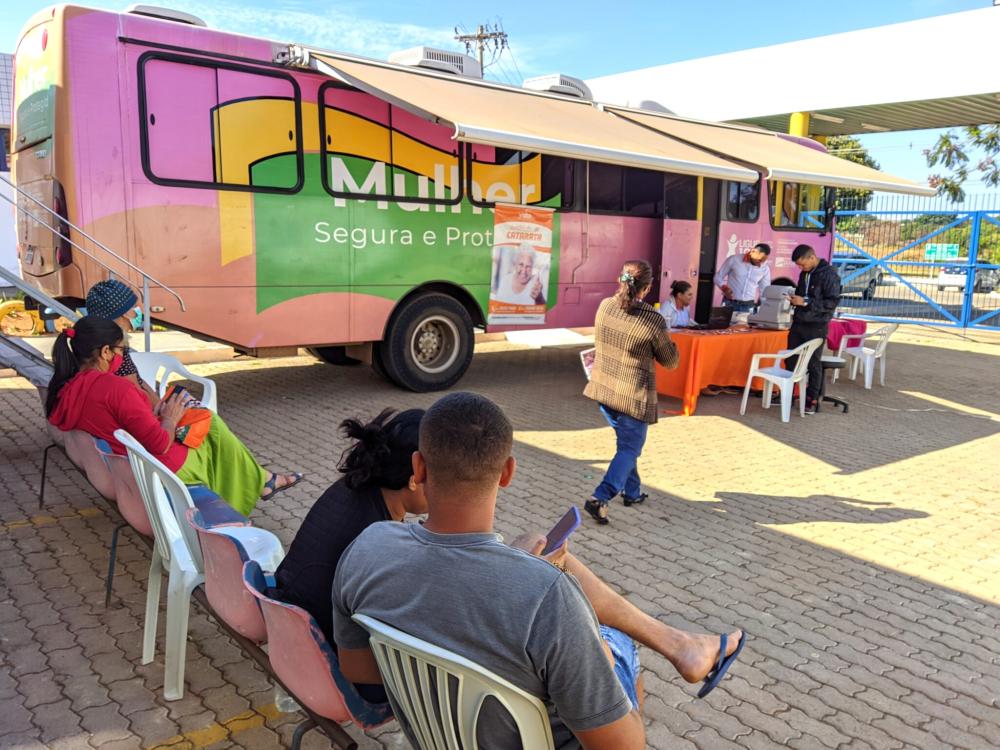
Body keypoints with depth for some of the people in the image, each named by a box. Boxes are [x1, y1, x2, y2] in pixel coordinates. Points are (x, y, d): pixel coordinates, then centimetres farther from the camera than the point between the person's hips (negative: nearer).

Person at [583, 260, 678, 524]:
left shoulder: (604, 306, -4)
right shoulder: (653, 320, -18)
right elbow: (671, 361, -4)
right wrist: (664, 341, 12)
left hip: (603, 388, 6)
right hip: (633, 395, -6)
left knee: (626, 442, 24)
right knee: (630, 448, 8)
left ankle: (632, 492, 37)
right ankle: (600, 498, -5)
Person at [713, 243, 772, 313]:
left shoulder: (765, 269, 1)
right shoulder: (734, 260, -5)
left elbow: (765, 292, 10)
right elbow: (718, 277, 2)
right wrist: (724, 288, -16)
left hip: (748, 307, 1)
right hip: (729, 304, -1)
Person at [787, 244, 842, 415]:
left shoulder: (829, 274, -12)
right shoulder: (805, 273, 10)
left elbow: (832, 302, -17)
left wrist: (805, 302, -21)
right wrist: (795, 299, 1)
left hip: (816, 327, -7)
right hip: (798, 324, 7)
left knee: (814, 364, 2)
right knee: (790, 361, 9)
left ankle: (811, 400, 11)